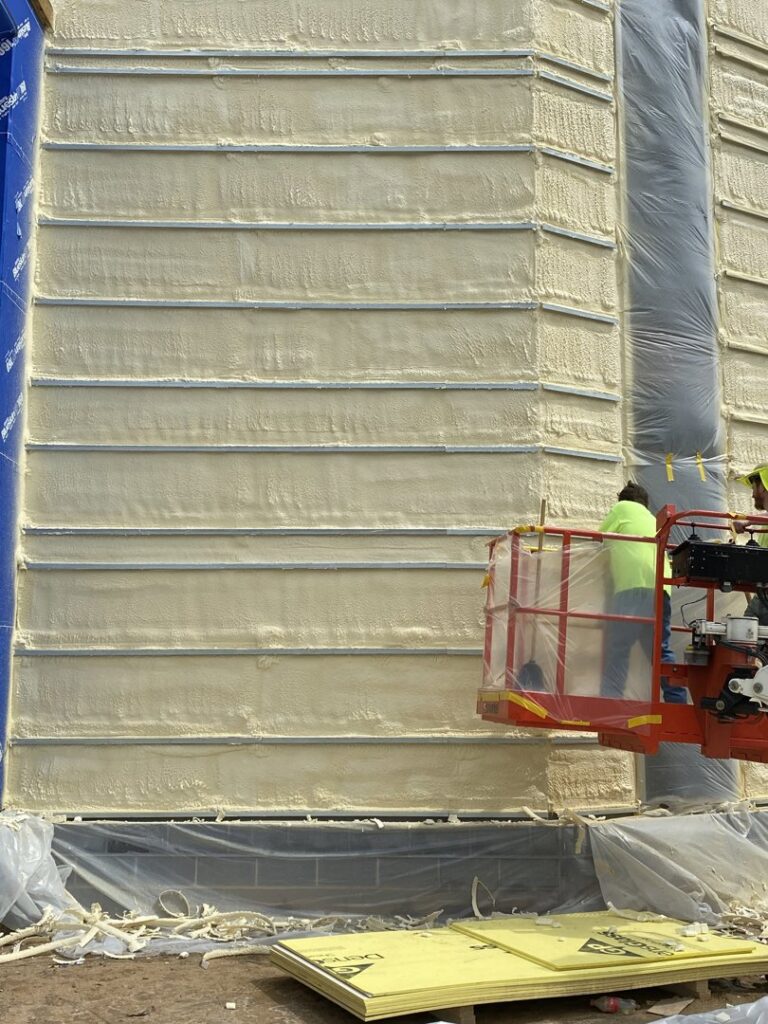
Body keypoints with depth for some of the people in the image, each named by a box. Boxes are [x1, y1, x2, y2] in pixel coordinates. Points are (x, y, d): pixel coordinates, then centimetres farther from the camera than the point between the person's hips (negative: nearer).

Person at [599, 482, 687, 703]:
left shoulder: (623, 507, 14)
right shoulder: (652, 520, 34)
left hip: (633, 587, -6)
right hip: (661, 588, 7)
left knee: (616, 650, -6)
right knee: (661, 651, 10)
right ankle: (678, 702, 4)